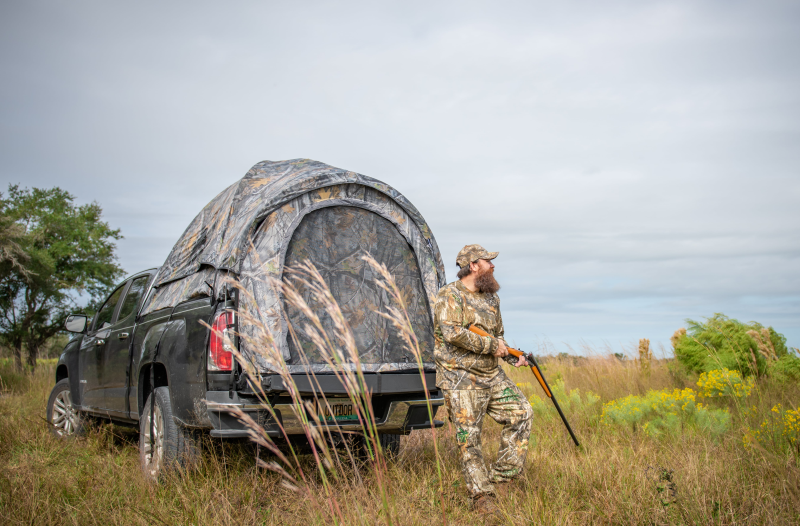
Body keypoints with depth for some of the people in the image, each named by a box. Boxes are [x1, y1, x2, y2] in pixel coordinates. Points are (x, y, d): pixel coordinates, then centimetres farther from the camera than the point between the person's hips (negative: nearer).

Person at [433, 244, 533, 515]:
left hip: (492, 376, 8)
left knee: (521, 412, 3)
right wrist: (491, 345, -18)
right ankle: (482, 496, 7)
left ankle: (503, 473, 13)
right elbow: (452, 333, -24)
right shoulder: (450, 295, -10)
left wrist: (512, 356, 6)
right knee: (469, 438, -3)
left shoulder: (491, 298, 15)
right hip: (461, 380, -7)